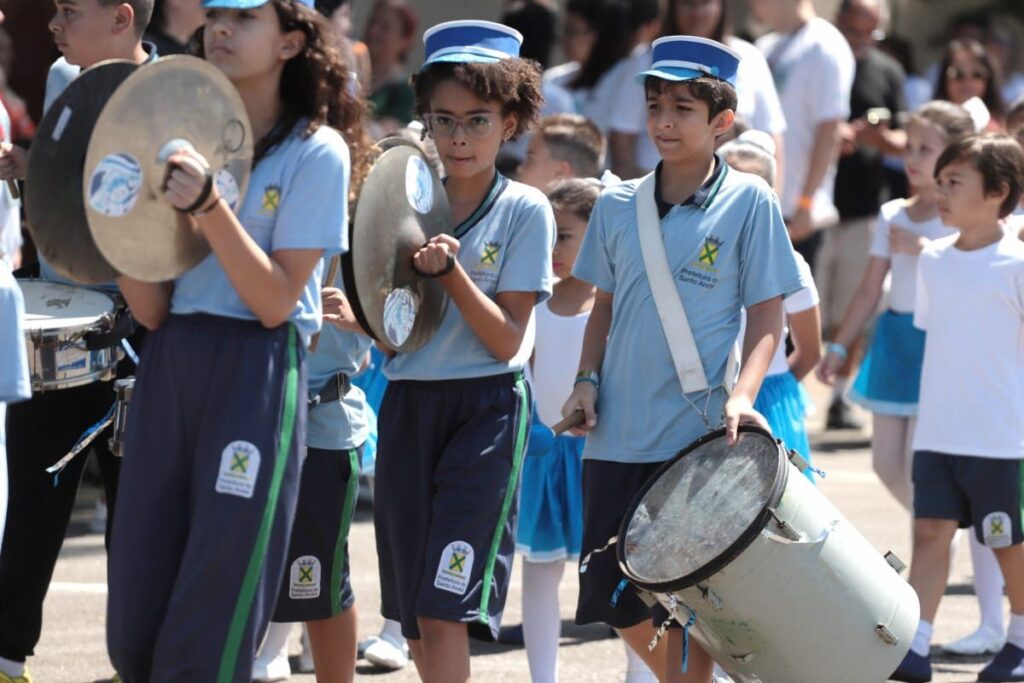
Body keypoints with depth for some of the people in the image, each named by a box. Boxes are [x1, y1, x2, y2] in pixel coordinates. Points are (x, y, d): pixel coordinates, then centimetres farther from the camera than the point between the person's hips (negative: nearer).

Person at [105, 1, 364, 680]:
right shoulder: (186, 139, 12)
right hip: (170, 366, 6)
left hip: (258, 370, -6)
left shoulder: (316, 152, -4)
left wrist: (207, 204, -19)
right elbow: (153, 309, 8)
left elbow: (275, 302, -10)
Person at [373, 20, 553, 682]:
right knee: (414, 620, 7)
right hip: (408, 403, 5)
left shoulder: (524, 210, -3)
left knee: (443, 614, -15)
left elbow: (506, 339, -9)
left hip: (485, 408, -5)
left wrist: (449, 270, -20)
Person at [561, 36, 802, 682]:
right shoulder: (618, 206, 7)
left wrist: (743, 395, -17)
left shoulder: (748, 202, -4)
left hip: (698, 435, -4)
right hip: (618, 435, 4)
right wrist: (587, 380, 2)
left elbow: (767, 315, -3)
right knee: (611, 597, 8)